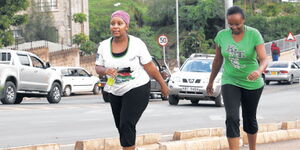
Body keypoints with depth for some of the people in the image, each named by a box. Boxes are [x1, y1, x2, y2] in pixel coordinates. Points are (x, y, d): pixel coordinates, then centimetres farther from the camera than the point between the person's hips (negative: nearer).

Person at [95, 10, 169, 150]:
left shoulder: (137, 44, -12)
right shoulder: (104, 45, -2)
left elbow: (150, 67, -5)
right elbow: (98, 68, 3)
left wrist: (163, 85, 1)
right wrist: (105, 71, -21)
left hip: (137, 89, -5)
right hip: (115, 92, 5)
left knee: (127, 124, -17)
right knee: (120, 126, 12)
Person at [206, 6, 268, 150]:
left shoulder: (254, 34, -13)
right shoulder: (222, 35, -5)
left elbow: (264, 59, -20)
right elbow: (217, 60, 8)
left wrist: (259, 71, -42)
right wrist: (211, 81, 15)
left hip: (252, 84, -1)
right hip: (230, 82, 1)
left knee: (250, 119, 14)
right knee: (232, 118, -16)